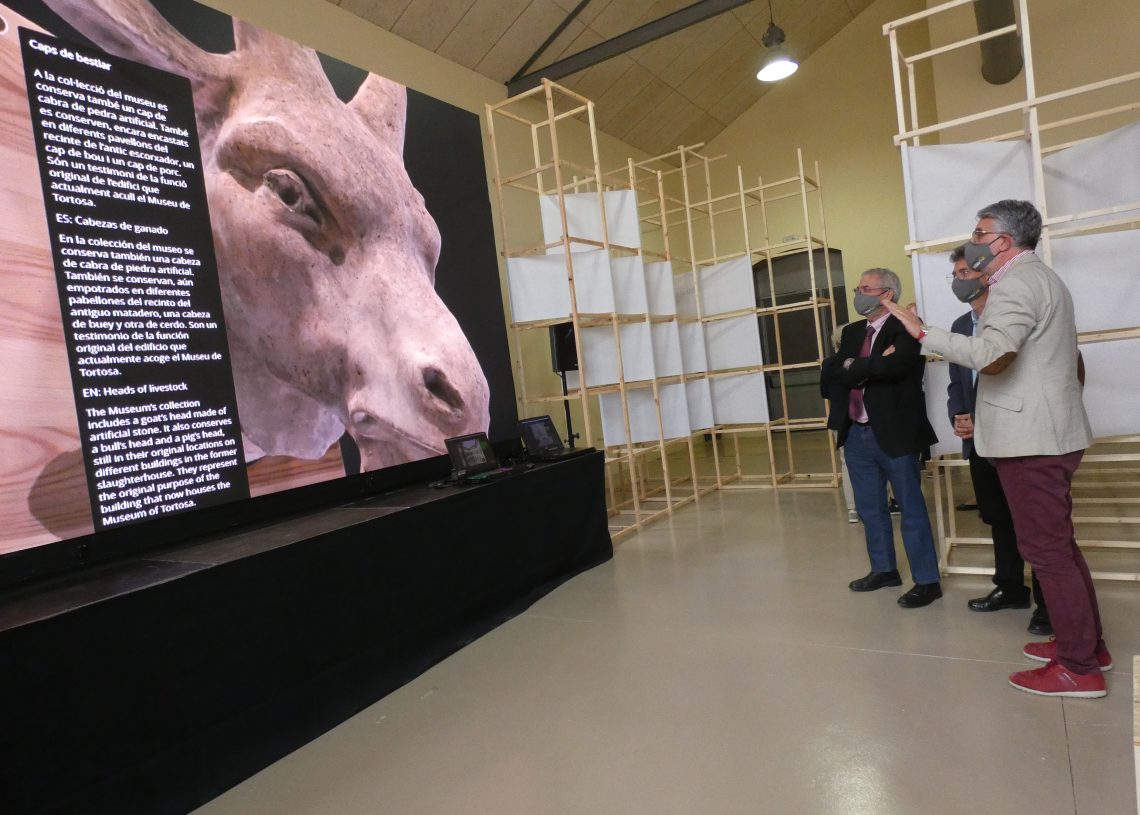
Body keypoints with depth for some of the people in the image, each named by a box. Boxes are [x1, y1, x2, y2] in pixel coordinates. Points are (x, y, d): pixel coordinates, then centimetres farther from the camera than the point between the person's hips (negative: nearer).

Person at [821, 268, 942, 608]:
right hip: (856, 434, 7)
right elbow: (828, 376, -2)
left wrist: (852, 367, -12)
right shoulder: (851, 332, 12)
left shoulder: (905, 329, -8)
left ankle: (927, 581, 15)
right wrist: (870, 368, -15)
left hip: (894, 433, -7)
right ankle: (883, 569, 33)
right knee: (870, 509, 17)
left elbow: (889, 366, -28)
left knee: (911, 510, 4)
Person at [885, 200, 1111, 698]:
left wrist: (922, 334, -27)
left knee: (1045, 548, -4)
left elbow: (993, 353, -32)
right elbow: (1072, 360, 28)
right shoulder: (1041, 279, 20)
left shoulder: (1015, 283, -14)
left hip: (1031, 439, -11)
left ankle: (1079, 668, 4)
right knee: (1057, 543, 18)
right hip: (1050, 432, 11)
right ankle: (1087, 643, 28)